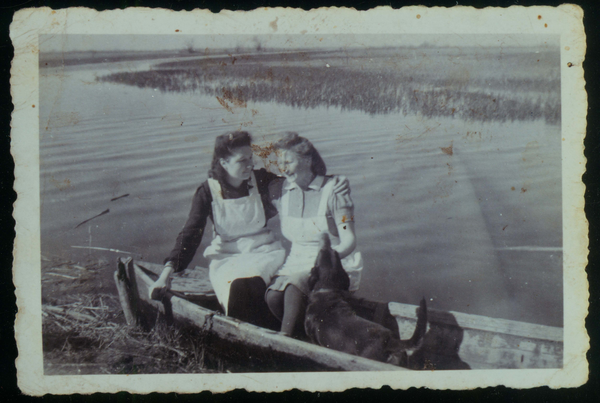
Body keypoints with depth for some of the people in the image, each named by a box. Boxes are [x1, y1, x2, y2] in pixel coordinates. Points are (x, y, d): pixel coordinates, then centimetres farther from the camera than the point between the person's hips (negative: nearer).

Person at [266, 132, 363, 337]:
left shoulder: (333, 189, -6)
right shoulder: (279, 190, 7)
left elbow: (349, 240, -10)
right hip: (296, 262, 4)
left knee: (294, 284, -34)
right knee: (272, 295, -27)